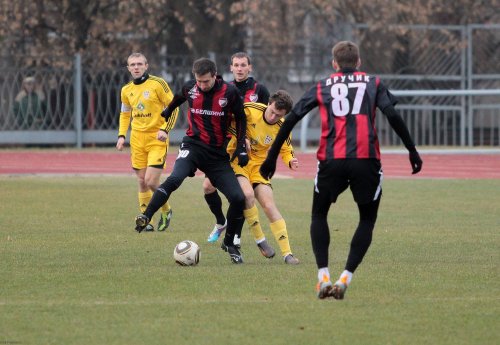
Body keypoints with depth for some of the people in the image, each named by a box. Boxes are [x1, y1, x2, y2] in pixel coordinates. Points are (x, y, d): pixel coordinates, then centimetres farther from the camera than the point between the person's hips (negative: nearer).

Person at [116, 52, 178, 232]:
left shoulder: (158, 84, -8)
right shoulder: (126, 90, 8)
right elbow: (125, 114, 23)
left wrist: (165, 129, -17)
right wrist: (121, 135, 9)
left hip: (157, 138, -5)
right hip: (137, 138, 5)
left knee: (151, 181, -13)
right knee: (142, 182, 5)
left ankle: (166, 210, 13)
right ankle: (147, 221, 14)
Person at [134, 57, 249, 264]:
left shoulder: (229, 92, -8)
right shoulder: (189, 88, -3)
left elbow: (240, 119, 6)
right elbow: (177, 99, 22)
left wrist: (241, 148, 0)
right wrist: (167, 112, 39)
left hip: (218, 154, 1)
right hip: (193, 146, -1)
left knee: (238, 198, -7)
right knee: (174, 179, -32)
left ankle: (229, 243, 14)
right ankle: (145, 217, -33)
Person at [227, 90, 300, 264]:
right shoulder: (250, 109, -18)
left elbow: (286, 150, 8)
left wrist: (290, 162, -15)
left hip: (258, 165, 3)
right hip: (236, 158, -3)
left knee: (270, 206, -7)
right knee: (248, 194, -28)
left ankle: (287, 253, -6)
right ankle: (260, 240, -10)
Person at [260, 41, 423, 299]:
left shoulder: (322, 87, 17)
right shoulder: (373, 84, 14)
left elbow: (291, 119, 11)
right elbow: (393, 116, 0)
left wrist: (272, 156, 15)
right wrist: (413, 151, 3)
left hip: (331, 161, 1)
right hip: (366, 160, -1)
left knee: (319, 215, 21)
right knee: (367, 219, 16)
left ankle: (323, 275, 6)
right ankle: (345, 278, 2)